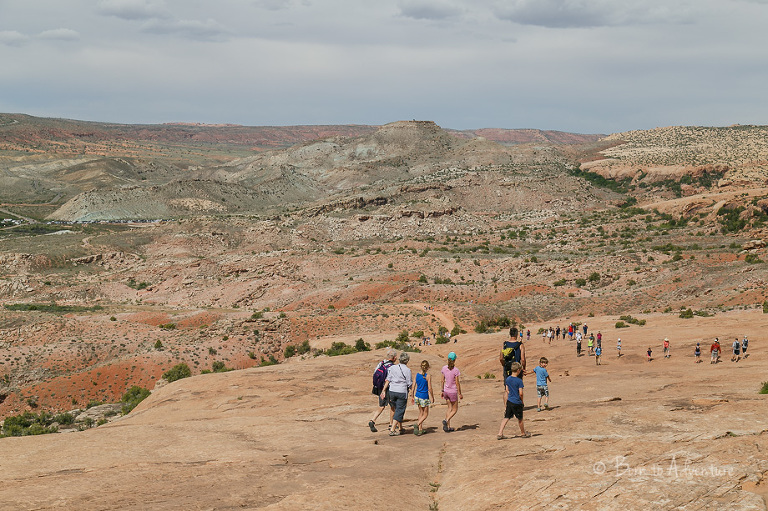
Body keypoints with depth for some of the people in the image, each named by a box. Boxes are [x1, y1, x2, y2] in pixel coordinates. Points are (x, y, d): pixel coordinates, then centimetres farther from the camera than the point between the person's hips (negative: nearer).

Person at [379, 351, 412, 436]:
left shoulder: (393, 368, 2)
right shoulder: (407, 370, -10)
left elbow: (388, 380, 1)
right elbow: (409, 384, -7)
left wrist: (384, 390, 4)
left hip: (392, 391, 5)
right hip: (402, 392, -5)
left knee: (397, 409, 21)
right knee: (399, 411, 1)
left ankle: (400, 428, 29)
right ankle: (392, 430, -7)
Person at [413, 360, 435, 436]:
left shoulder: (417, 375, 0)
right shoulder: (428, 376, -14)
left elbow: (414, 386, 5)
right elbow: (429, 388, -13)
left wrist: (413, 396, 15)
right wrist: (432, 397, 0)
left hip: (417, 396, 5)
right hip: (424, 397, -5)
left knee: (421, 413, 18)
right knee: (425, 414, 8)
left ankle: (420, 429, 18)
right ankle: (418, 424, -15)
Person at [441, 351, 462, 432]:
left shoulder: (444, 368, -3)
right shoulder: (455, 370, -18)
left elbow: (442, 380, 4)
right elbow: (457, 383, -15)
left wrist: (442, 391, 15)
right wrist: (460, 394, -6)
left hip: (446, 391, 5)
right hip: (453, 391, -5)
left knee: (450, 408, 18)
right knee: (455, 410, 10)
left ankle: (448, 426, 13)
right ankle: (446, 421, -13)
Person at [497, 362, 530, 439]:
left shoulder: (507, 379, 3)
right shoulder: (519, 381, -16)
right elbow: (520, 393, -16)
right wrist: (522, 401, 2)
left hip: (509, 401, 5)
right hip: (517, 402, -5)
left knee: (506, 418, 8)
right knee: (520, 419, 11)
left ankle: (500, 434, 0)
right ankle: (523, 433, 28)